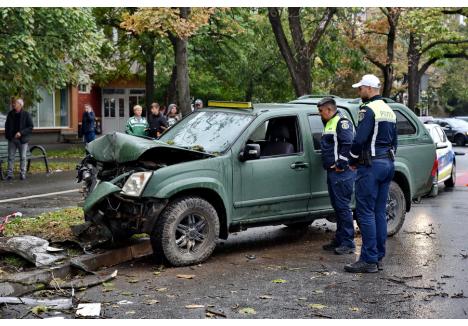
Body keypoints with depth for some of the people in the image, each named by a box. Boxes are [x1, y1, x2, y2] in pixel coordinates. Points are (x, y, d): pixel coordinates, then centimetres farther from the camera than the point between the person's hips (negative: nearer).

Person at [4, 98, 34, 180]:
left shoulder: (26, 114, -6)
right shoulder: (10, 114, 7)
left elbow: (31, 127, -9)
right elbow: (7, 125, 19)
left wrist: (21, 133, -18)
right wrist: (7, 135, 7)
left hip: (22, 139, -3)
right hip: (12, 139, 3)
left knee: (23, 157, 3)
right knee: (11, 157, 3)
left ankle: (22, 173, 11)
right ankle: (9, 174, 8)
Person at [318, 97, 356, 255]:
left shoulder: (342, 122, -10)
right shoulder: (329, 124, 22)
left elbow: (348, 144, -21)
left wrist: (341, 164, -21)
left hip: (341, 173, -10)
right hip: (332, 172, 10)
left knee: (342, 206, -9)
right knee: (337, 206, 13)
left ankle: (348, 243, -5)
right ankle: (339, 240, 21)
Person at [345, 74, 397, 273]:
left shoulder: (368, 109, -12)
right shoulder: (389, 111, 17)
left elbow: (359, 139, -19)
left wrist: (352, 161, -5)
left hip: (371, 166, -9)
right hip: (388, 164, 9)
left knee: (365, 212, -7)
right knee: (379, 212, 11)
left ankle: (369, 260, -7)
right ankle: (379, 257, 15)